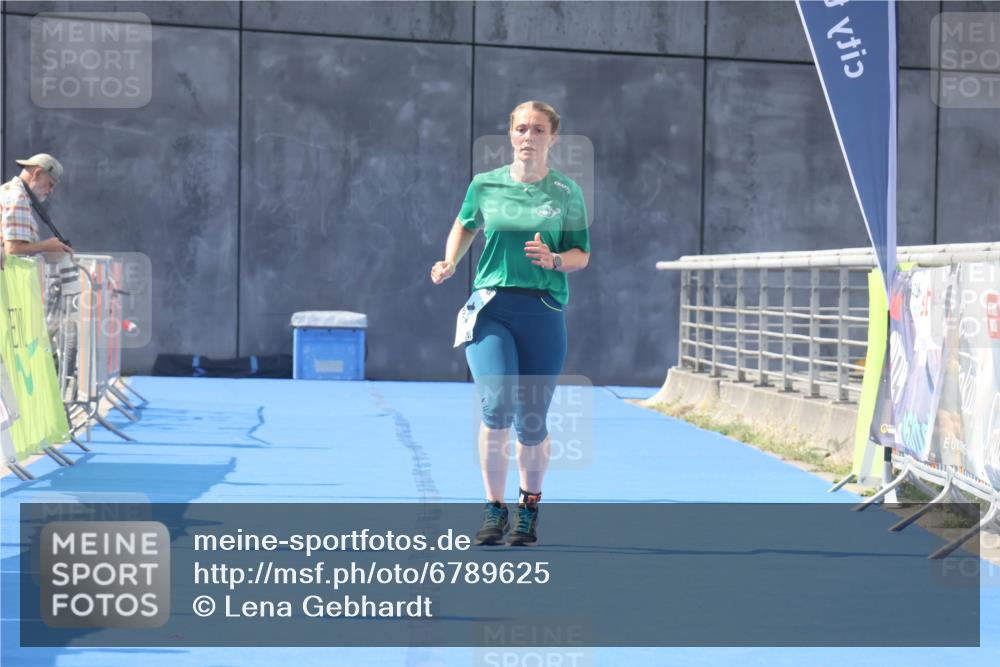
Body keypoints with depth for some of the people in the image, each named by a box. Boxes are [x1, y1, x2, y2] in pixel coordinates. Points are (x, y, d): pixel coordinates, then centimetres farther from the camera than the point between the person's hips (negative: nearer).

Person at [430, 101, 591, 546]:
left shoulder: (566, 192, 4)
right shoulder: (484, 185, 6)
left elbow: (582, 255, 7)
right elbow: (465, 226, 24)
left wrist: (554, 260, -13)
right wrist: (450, 263, 8)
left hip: (543, 313, 0)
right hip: (491, 309, 0)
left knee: (531, 422, 3)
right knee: (497, 406, -19)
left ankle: (529, 509, 28)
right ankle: (494, 510, -3)